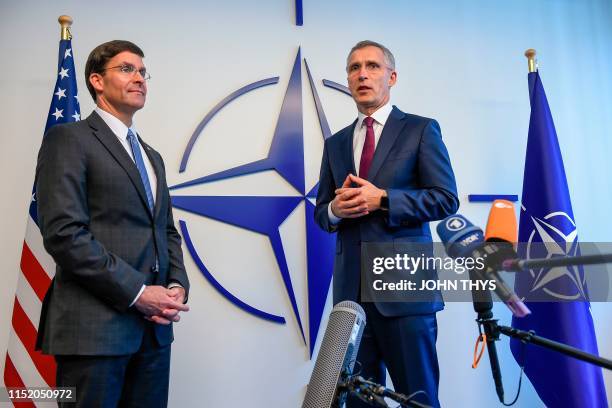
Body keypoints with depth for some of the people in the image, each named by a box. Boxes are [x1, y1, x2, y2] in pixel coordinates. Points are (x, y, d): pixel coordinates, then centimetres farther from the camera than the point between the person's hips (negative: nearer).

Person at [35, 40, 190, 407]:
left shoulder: (152, 156, 20)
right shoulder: (69, 139, -3)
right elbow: (63, 233, -14)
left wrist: (177, 285, 1)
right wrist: (137, 292, -15)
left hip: (154, 325, 7)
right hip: (95, 325, -7)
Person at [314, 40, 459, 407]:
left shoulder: (421, 129, 4)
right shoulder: (336, 143, 18)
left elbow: (446, 198, -5)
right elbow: (320, 212, 18)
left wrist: (381, 199, -15)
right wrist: (336, 210, -5)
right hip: (351, 288, 5)